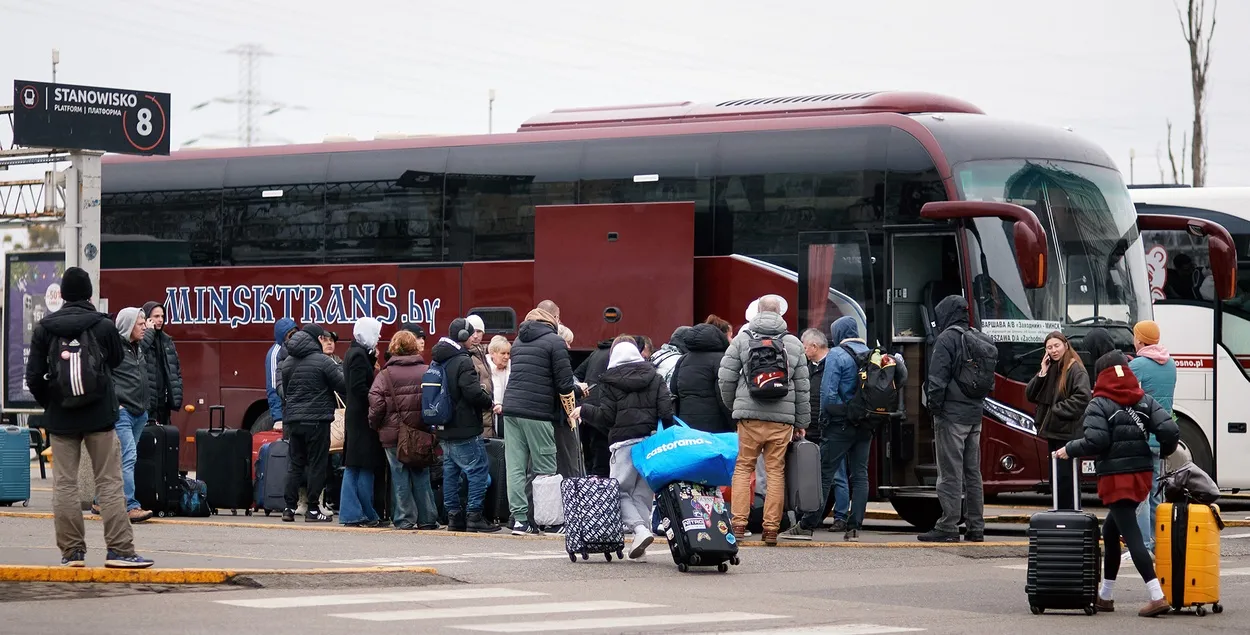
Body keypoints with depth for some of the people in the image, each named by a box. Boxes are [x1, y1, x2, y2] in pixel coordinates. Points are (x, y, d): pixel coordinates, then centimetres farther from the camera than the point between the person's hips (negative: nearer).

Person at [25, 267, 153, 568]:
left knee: (64, 484, 7)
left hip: (60, 418, 1)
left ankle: (72, 551, 7)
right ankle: (119, 550, -4)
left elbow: (34, 376, -2)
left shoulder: (44, 328, -2)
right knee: (109, 482, 1)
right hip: (100, 416, -1)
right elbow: (117, 359, 13)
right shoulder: (103, 326, -6)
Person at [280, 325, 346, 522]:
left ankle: (289, 508, 8)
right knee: (317, 465, 0)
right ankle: (313, 510, 0)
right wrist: (340, 368, 6)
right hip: (317, 420, -6)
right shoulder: (322, 361, -11)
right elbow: (343, 385, -10)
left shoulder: (288, 362, 12)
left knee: (295, 464, 11)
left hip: (294, 419, 6)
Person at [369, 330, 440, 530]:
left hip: (393, 434, -2)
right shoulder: (426, 372, 0)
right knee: (421, 475, 10)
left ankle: (405, 519, 3)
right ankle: (427, 519, 10)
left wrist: (375, 424, 4)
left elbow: (376, 404, -11)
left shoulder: (385, 375, -6)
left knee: (400, 477, 4)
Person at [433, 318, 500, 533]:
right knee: (478, 469, -4)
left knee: (450, 471, 11)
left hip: (445, 430, 9)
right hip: (465, 429, -9)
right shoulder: (463, 362, -15)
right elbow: (473, 393, -22)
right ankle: (474, 516, -6)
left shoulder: (439, 360, 13)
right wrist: (489, 404, -3)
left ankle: (454, 516, 13)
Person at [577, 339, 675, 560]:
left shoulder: (609, 380, 3)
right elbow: (666, 411, 2)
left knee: (621, 490, 2)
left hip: (624, 442, -3)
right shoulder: (654, 377, 11)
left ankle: (640, 529, -19)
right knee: (644, 491, 9)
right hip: (652, 441, 3)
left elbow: (605, 417, -1)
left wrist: (584, 410, 13)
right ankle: (644, 529, 3)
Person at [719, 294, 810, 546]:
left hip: (749, 416, -1)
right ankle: (771, 527, 4)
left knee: (743, 467, 6)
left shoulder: (742, 339, 2)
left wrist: (732, 406, 18)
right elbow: (803, 387, 10)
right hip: (782, 418, 1)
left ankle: (739, 523, -1)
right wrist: (801, 422, 18)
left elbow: (726, 378, 1)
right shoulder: (793, 344, 8)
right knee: (776, 470, 5)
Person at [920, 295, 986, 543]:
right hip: (975, 414, 8)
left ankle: (948, 527, -6)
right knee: (972, 472, 12)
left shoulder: (947, 339, -11)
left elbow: (938, 379, -16)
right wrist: (978, 403, 17)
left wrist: (935, 405, -7)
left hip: (952, 414, -8)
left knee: (950, 473, -6)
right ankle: (976, 527, 13)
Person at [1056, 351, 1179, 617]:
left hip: (1116, 478, -7)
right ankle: (1105, 596, 26)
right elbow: (1170, 430, -1)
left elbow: (1095, 442, -18)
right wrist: (1166, 451, 19)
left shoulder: (1099, 405, -6)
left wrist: (1069, 450, -2)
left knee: (1131, 535, -10)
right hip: (1142, 475, 7)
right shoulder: (1145, 401, 9)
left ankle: (1158, 597, -21)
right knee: (1111, 530, 20)